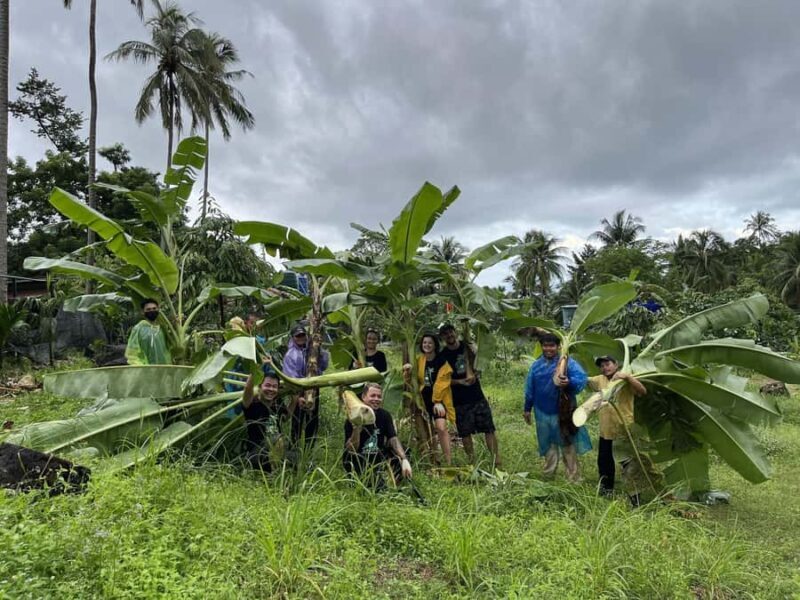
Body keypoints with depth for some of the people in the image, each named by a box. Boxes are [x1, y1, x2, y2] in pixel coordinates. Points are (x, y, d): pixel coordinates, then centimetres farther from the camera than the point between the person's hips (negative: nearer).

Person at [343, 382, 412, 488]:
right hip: (357, 461, -5)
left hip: (377, 458, 6)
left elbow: (393, 439, -12)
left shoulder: (384, 415, -3)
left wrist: (404, 460, -28)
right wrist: (356, 430, -38)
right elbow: (351, 450, -20)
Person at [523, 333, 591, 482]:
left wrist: (570, 382, -48)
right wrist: (527, 409, 13)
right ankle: (548, 474, 35)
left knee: (568, 444, 7)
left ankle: (574, 478, 18)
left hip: (563, 411, -4)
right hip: (543, 412, 4)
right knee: (548, 443, 19)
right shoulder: (536, 365, 2)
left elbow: (582, 378, -27)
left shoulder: (567, 362, -11)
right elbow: (530, 388, 10)